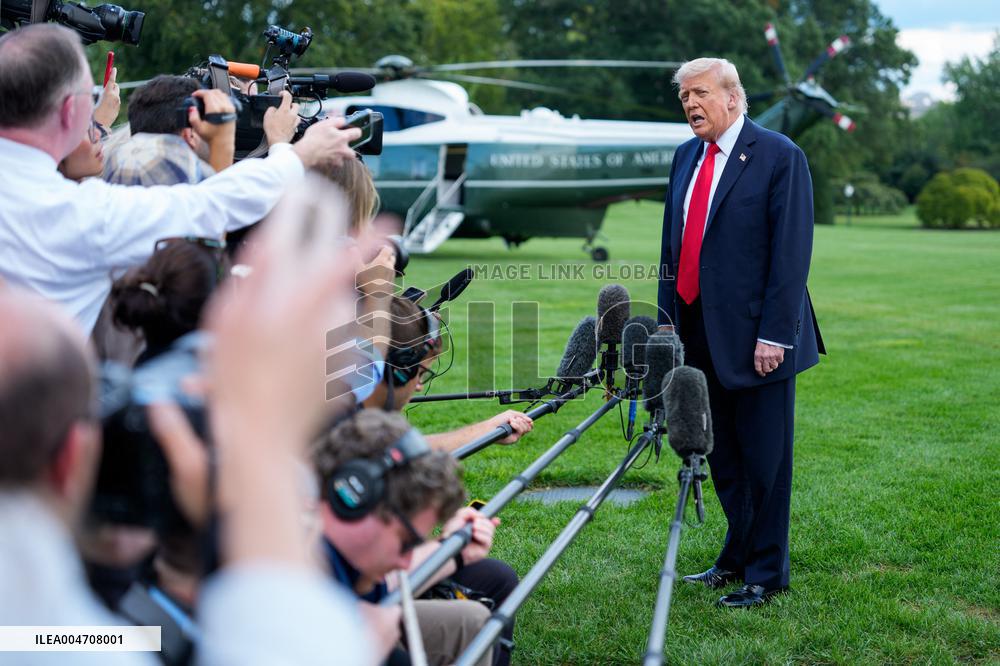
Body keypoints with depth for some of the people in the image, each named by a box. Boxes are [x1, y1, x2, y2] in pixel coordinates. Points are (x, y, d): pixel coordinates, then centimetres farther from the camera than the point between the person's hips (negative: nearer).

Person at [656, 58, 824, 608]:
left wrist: (774, 334, -17)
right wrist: (667, 314, 11)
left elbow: (792, 250, -13)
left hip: (756, 335, -7)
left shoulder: (779, 156, -9)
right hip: (701, 333, 7)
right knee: (722, 456, 15)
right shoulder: (687, 156, 12)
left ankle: (766, 574, 15)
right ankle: (736, 557, 30)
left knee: (764, 459, 3)